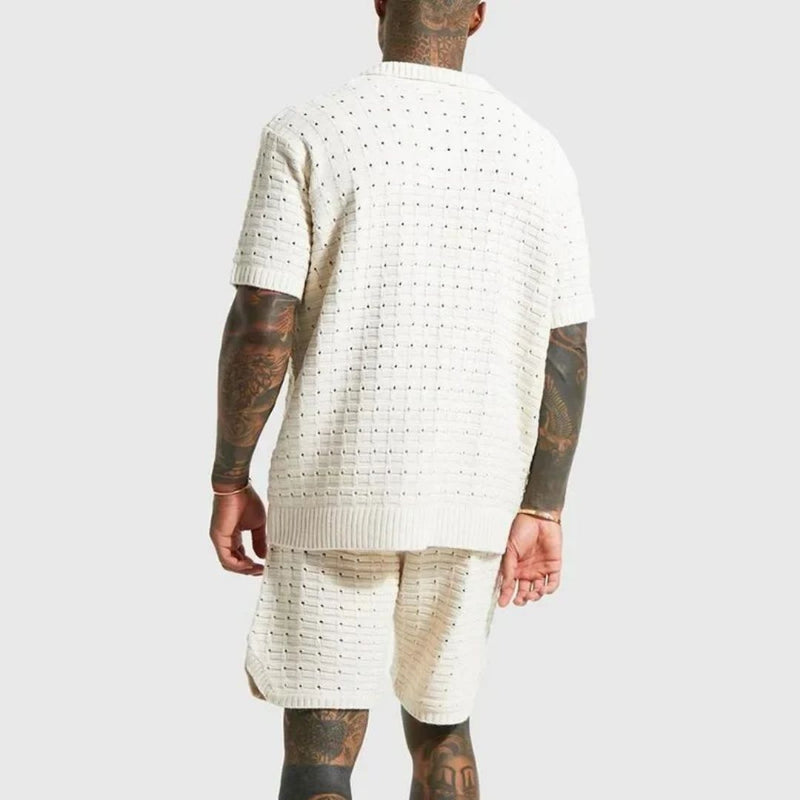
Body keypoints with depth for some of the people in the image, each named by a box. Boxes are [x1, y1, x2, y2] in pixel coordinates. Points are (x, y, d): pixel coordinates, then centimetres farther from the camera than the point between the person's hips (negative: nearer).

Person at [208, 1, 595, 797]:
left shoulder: (306, 131, -7)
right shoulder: (536, 152, 2)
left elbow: (259, 327, -12)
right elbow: (565, 350, 0)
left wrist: (229, 481, -2)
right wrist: (541, 511, 4)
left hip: (334, 492, -3)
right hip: (468, 501, 3)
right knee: (439, 722, 21)